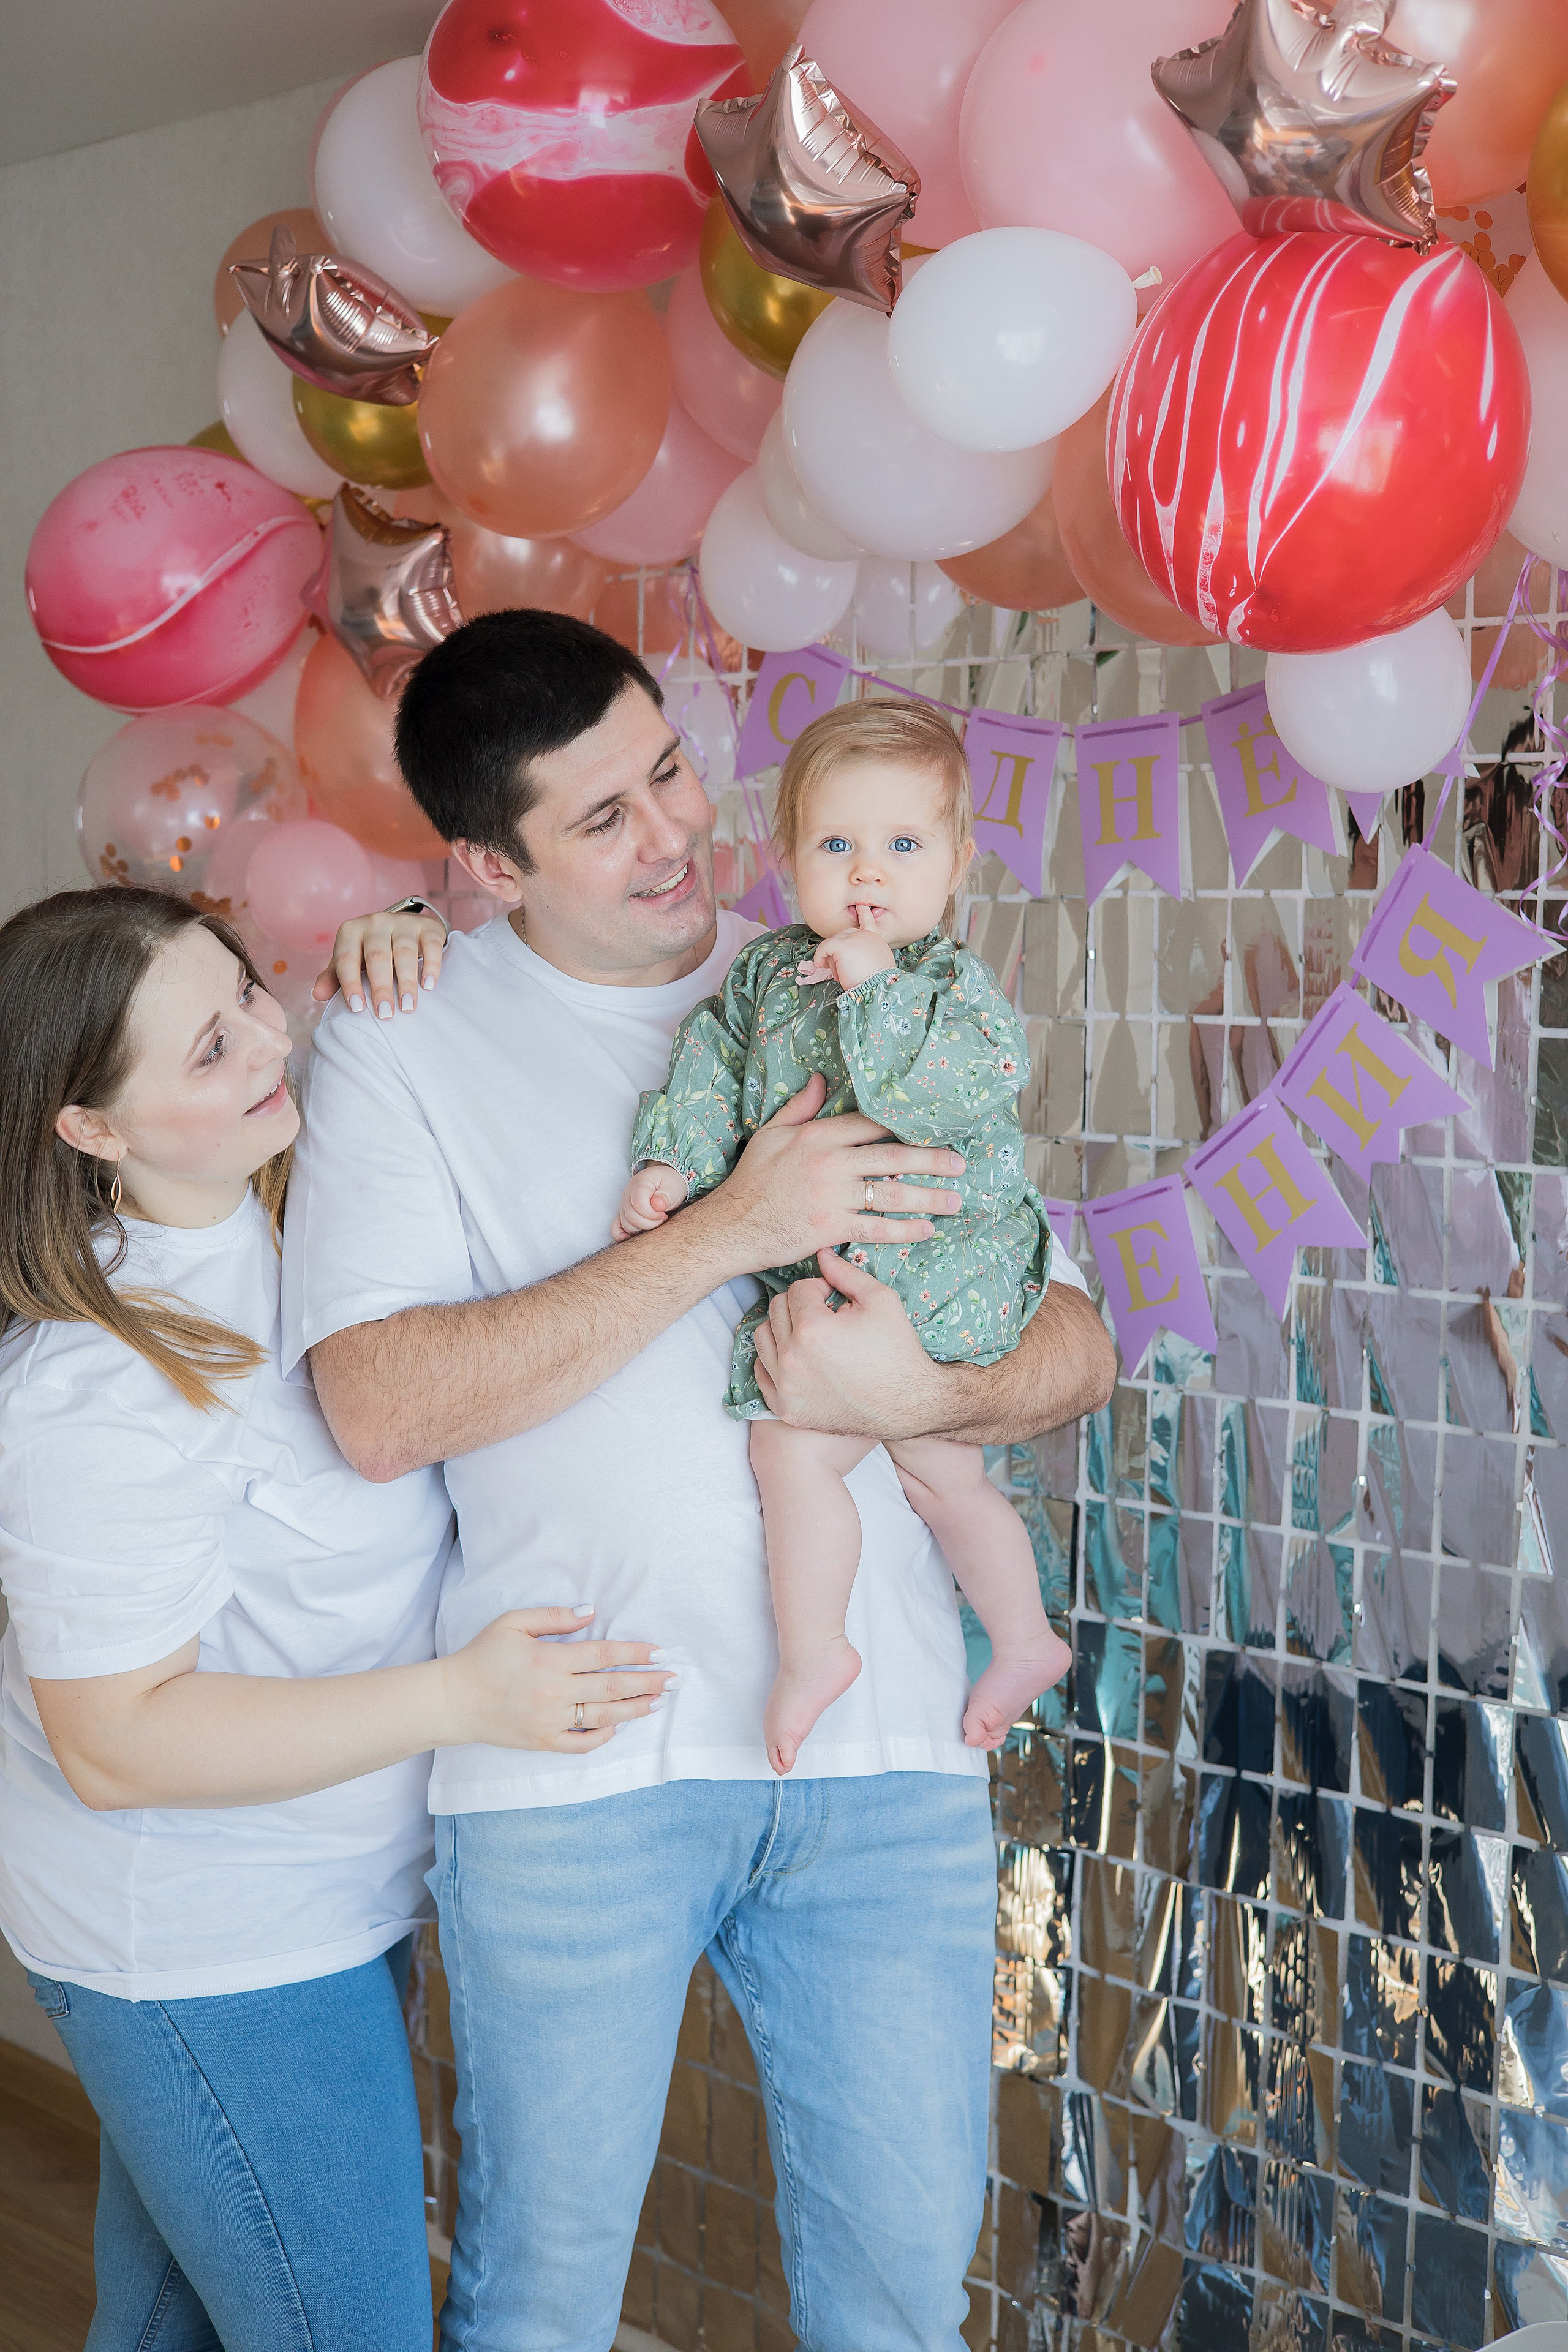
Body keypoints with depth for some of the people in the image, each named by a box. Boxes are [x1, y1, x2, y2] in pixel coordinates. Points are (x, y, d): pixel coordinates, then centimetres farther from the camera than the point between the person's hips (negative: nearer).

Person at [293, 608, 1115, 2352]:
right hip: (573, 1764, -2)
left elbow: (1077, 1345, 9)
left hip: (883, 1749, 3)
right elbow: (379, 1408, -14)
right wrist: (727, 1231, -18)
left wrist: (929, 1396, -15)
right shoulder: (404, 1042, -1)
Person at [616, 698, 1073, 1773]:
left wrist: (880, 987, -29)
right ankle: (1025, 1639, 37)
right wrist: (673, 1161, -7)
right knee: (940, 1471, 20)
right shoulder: (769, 969, 6)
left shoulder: (956, 981, -14)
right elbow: (715, 1061, 8)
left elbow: (976, 1081, -30)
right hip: (820, 1275, 7)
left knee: (792, 1444, -14)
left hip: (933, 1274, -7)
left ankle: (812, 1648, 4)